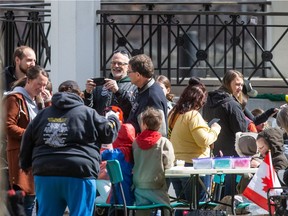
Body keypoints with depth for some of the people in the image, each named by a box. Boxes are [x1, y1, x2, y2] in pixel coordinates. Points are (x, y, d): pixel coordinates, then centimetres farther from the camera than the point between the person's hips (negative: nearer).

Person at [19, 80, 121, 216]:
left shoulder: (43, 114, 15)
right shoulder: (87, 113, 2)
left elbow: (27, 140, 17)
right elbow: (108, 133, 7)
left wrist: (26, 164, 31)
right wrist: (113, 119, 29)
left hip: (45, 175, 4)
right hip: (78, 174, -4)